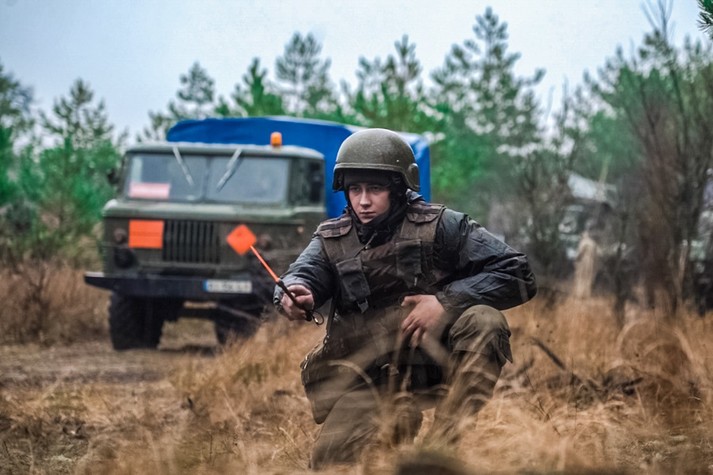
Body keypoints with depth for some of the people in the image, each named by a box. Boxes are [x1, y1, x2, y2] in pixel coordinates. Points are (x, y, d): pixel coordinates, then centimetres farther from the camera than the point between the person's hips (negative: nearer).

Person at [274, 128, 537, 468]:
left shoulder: (439, 226, -3)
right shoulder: (332, 241, 7)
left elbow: (517, 274, -9)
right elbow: (304, 275, -15)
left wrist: (446, 301, -20)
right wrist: (294, 294, -40)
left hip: (434, 362, -2)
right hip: (368, 380, 2)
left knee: (483, 320, -29)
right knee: (330, 462, -17)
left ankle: (443, 444, -25)